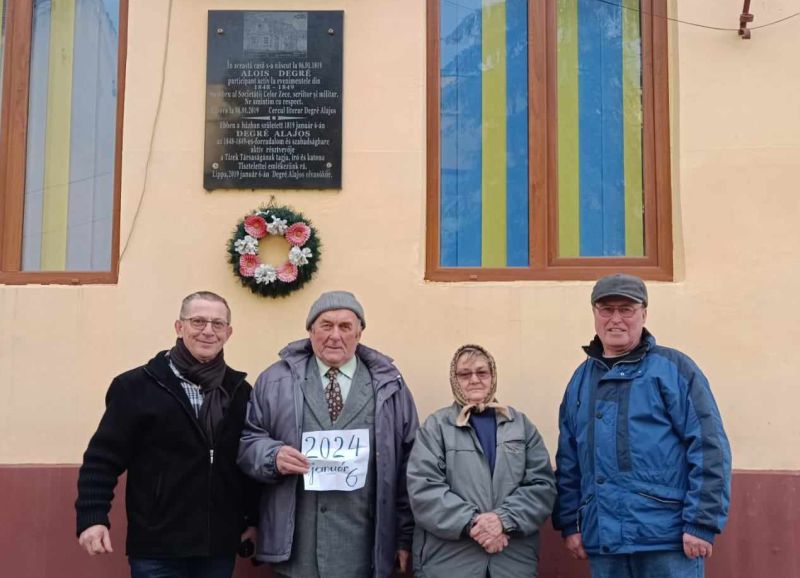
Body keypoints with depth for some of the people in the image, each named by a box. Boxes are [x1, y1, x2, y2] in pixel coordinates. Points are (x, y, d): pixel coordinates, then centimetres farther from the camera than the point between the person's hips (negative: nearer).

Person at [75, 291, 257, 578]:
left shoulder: (241, 391, 7)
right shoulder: (136, 386, -4)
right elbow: (103, 458, -5)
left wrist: (254, 518, 13)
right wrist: (92, 518, -14)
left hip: (220, 546, 3)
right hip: (157, 547, -3)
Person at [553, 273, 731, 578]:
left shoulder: (674, 368, -3)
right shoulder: (581, 379, 12)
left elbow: (709, 448, -8)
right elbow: (568, 460, 16)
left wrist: (702, 523, -13)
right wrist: (568, 523, 10)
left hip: (667, 537, -5)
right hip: (602, 540, 5)